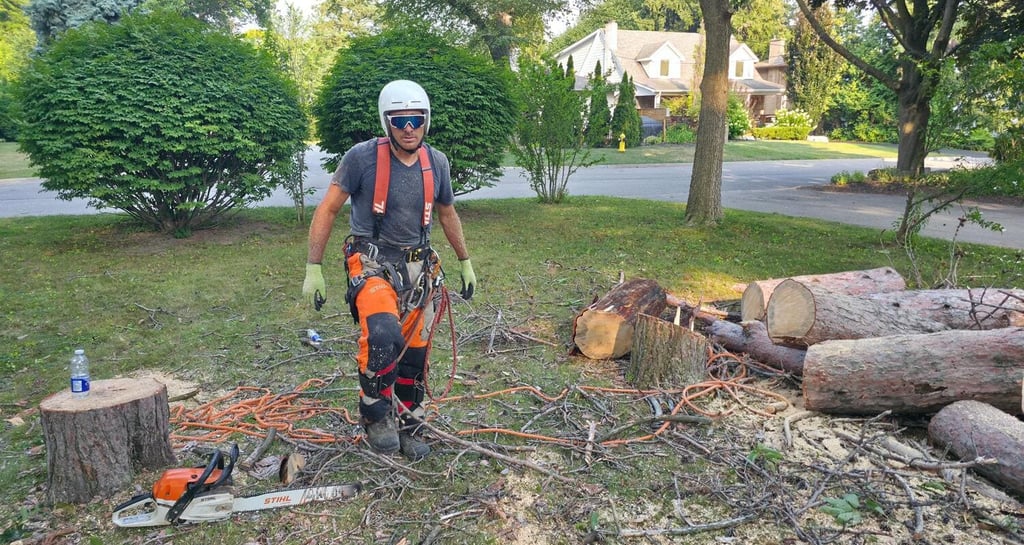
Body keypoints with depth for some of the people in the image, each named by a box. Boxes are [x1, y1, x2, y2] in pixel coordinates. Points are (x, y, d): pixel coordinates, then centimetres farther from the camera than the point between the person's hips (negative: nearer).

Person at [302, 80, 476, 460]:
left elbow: (447, 215, 18)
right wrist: (313, 268, -9)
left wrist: (465, 262, 22)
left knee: (414, 353, 10)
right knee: (383, 335, -30)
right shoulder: (362, 157, -12)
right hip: (373, 263, -5)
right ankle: (376, 414, -5)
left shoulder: (436, 163, 2)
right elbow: (327, 210, -5)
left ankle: (408, 429, 32)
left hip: (419, 268, 5)